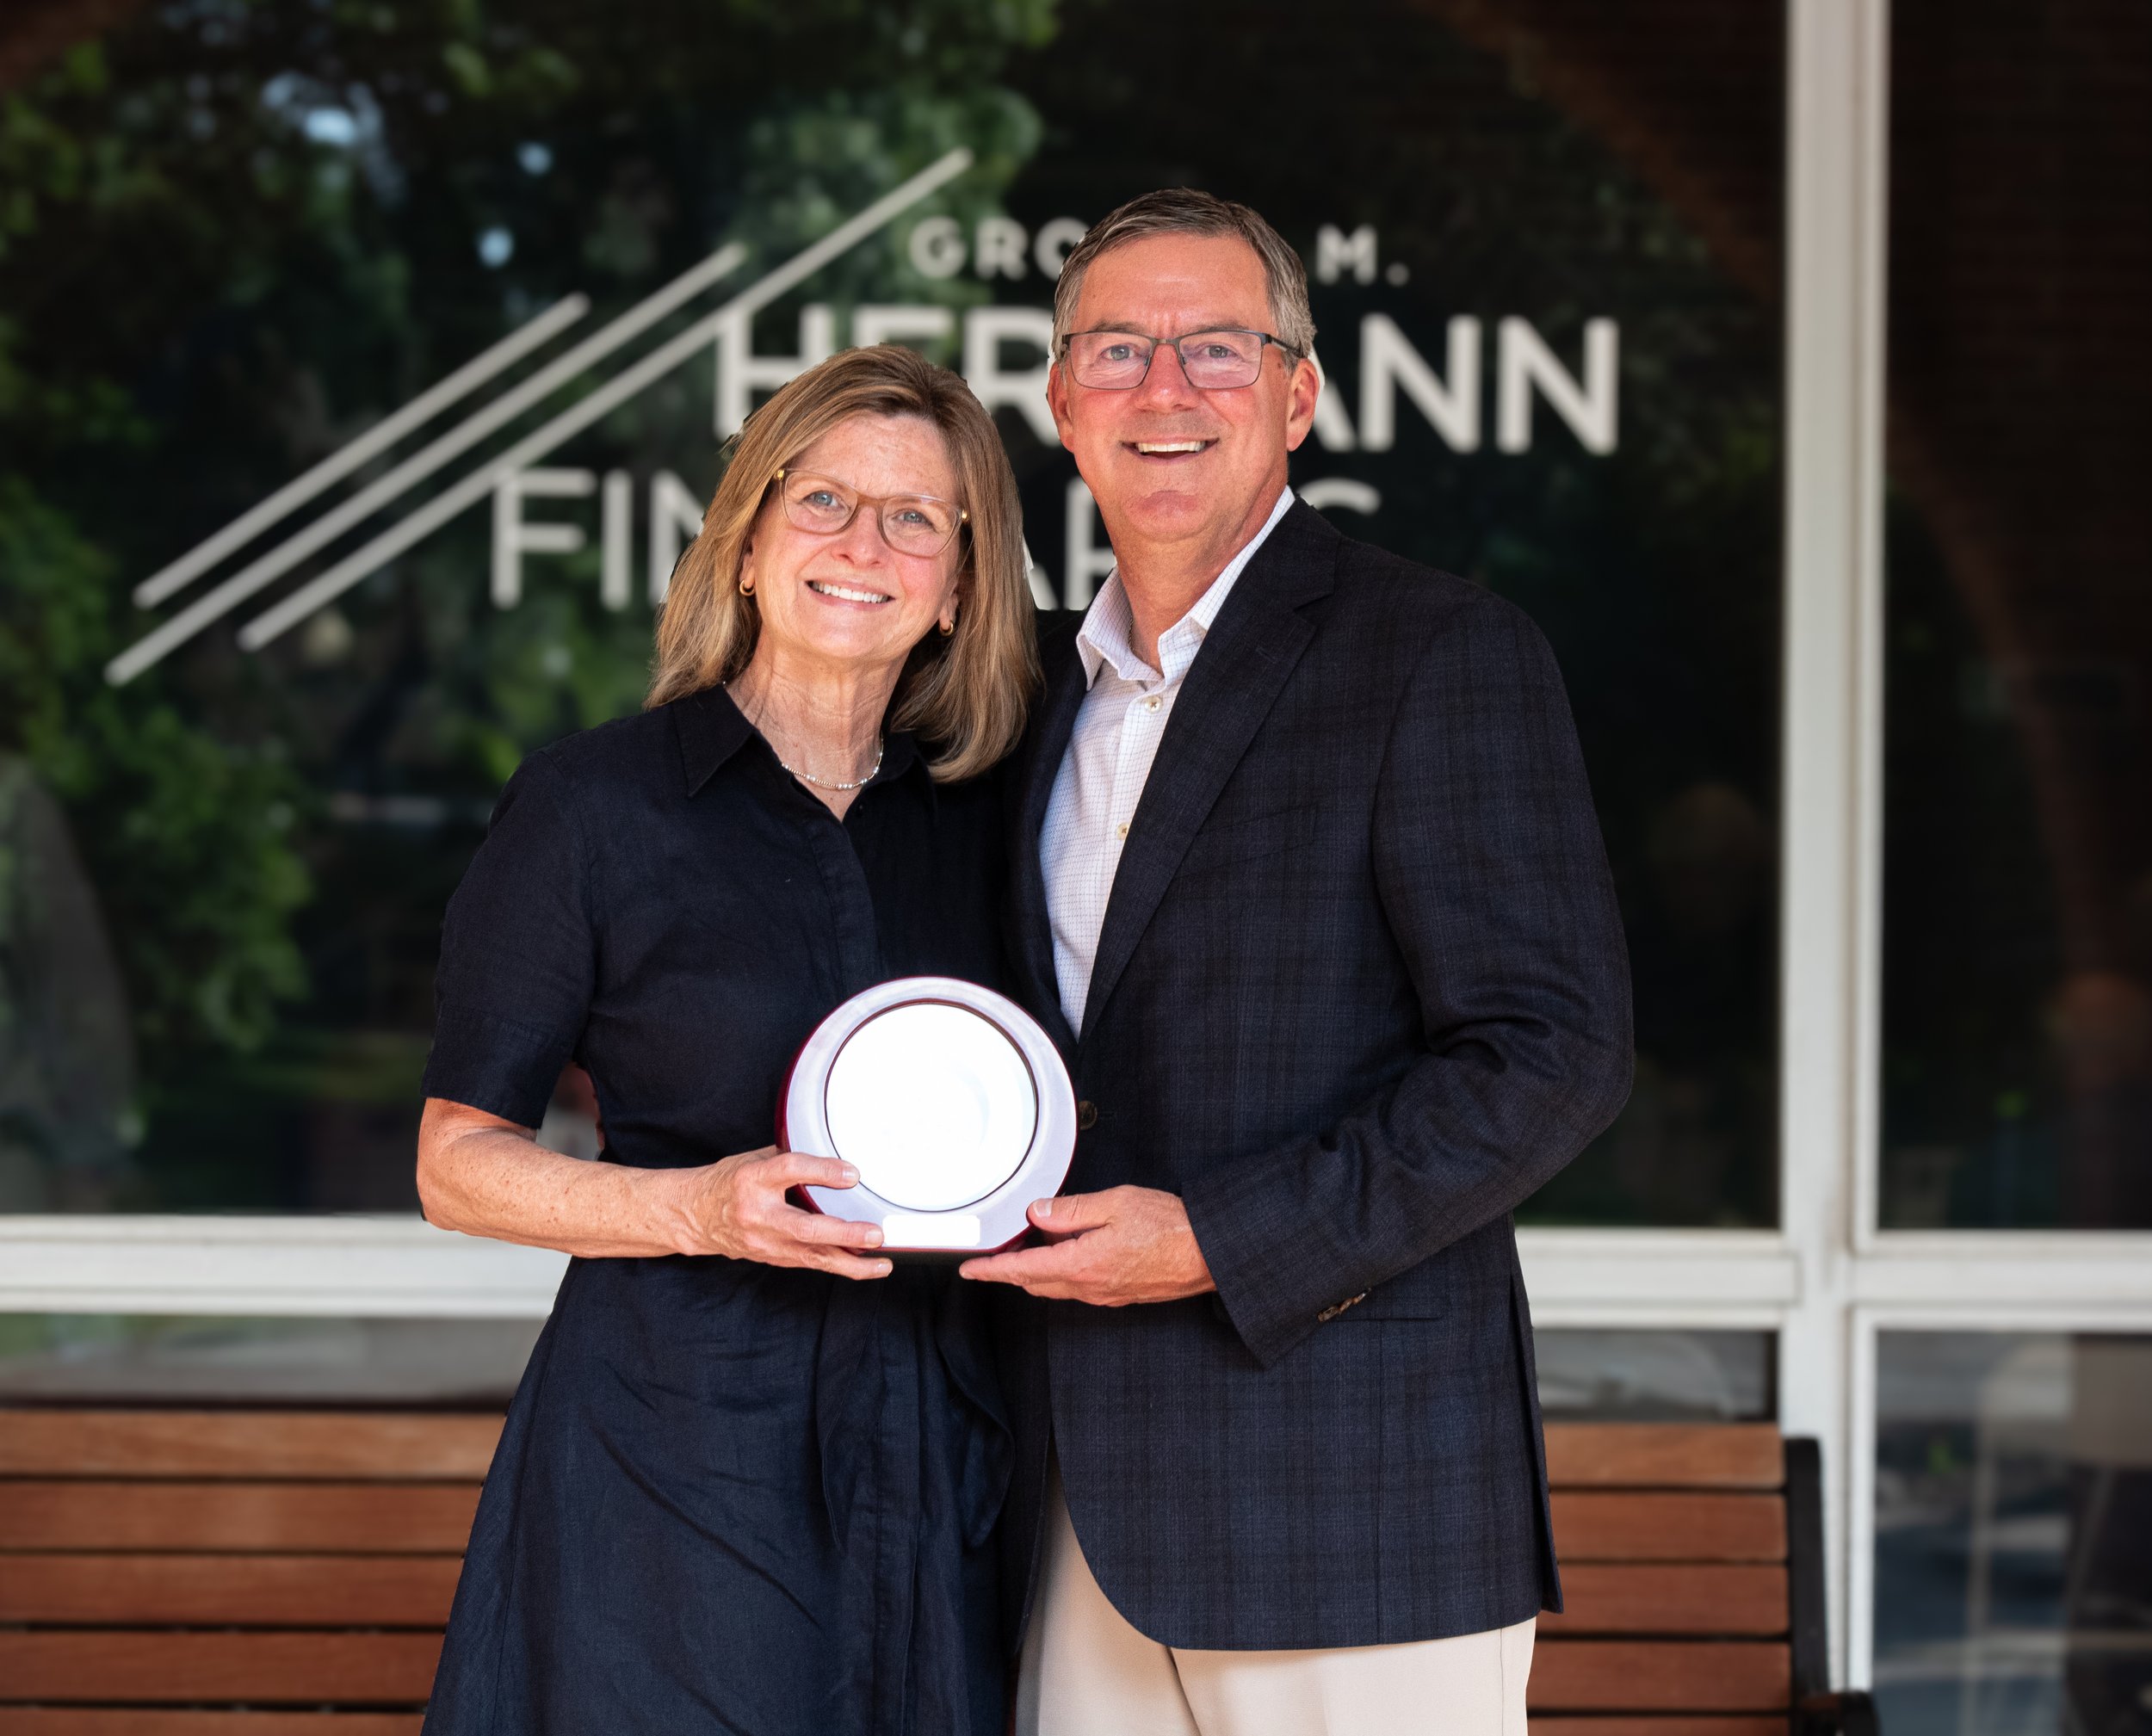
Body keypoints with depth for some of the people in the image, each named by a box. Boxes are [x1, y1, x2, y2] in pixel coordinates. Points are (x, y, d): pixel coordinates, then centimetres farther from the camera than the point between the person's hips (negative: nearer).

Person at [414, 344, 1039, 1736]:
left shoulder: (974, 823, 9)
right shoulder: (591, 807, -4)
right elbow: (459, 1162, -2)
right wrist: (693, 1209, -18)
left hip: (928, 1467, 4)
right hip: (670, 1452, -4)